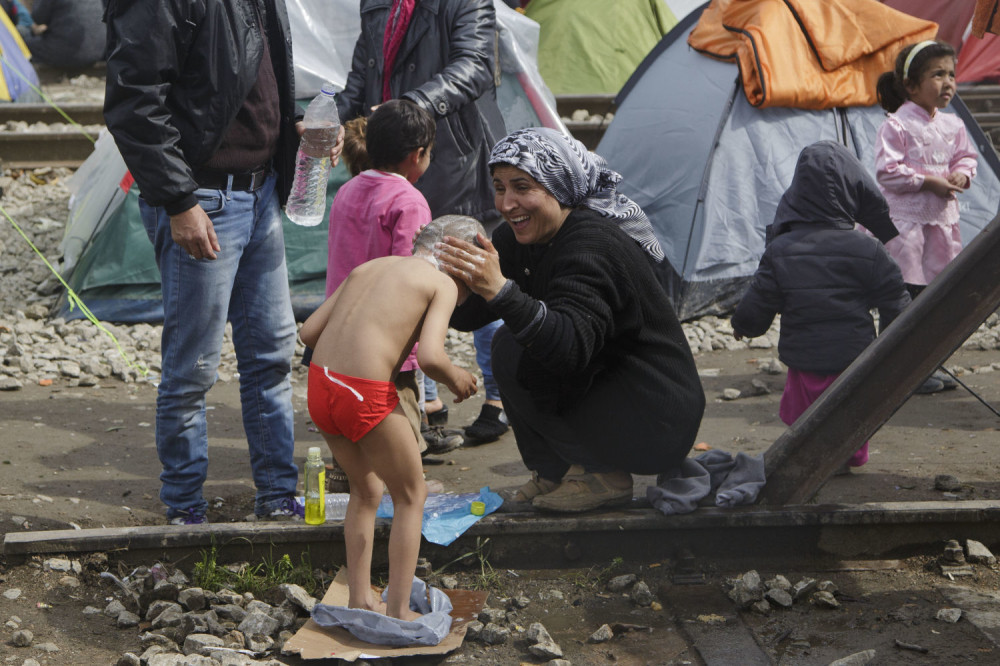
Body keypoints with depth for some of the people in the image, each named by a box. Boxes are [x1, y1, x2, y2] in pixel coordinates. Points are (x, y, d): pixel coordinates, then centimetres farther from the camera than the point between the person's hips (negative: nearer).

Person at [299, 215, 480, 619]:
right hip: (366, 396, -7)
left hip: (319, 384, 7)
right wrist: (455, 378, 6)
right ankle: (398, 612, 15)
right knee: (411, 496, 14)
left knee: (366, 491, 27)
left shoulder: (368, 267, 20)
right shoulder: (442, 284, 2)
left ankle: (359, 600, 30)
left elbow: (309, 332, 16)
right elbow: (430, 357, -14)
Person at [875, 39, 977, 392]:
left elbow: (966, 156, 19)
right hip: (905, 220, -7)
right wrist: (927, 181, -16)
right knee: (908, 295, -5)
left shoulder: (953, 125, 9)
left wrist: (961, 175, -3)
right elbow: (886, 171, -15)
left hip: (943, 217, 7)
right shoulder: (897, 125, -12)